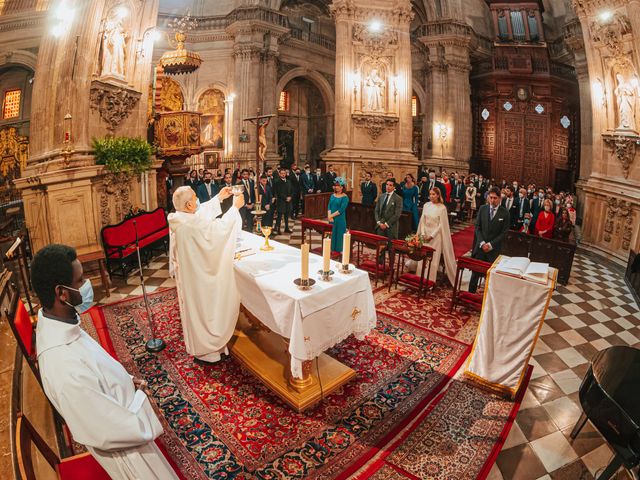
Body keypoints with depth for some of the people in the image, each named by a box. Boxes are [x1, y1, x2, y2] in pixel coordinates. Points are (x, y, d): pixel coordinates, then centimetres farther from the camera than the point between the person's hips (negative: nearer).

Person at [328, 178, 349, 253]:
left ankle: (340, 251, 9)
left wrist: (332, 216, -15)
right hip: (331, 219, 6)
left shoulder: (345, 197, -8)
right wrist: (329, 216, -11)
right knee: (331, 235, 10)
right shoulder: (333, 195, 11)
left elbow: (341, 210, -16)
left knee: (339, 235, 0)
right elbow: (329, 206, 4)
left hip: (340, 220, -6)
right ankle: (331, 250, 19)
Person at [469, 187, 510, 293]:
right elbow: (477, 227, 4)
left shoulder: (505, 213, -4)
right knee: (475, 272, 8)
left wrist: (491, 244, -11)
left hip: (494, 249, -2)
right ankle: (471, 294, 17)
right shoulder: (482, 208, 4)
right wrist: (482, 243, -7)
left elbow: (504, 232, -4)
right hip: (480, 246, 2)